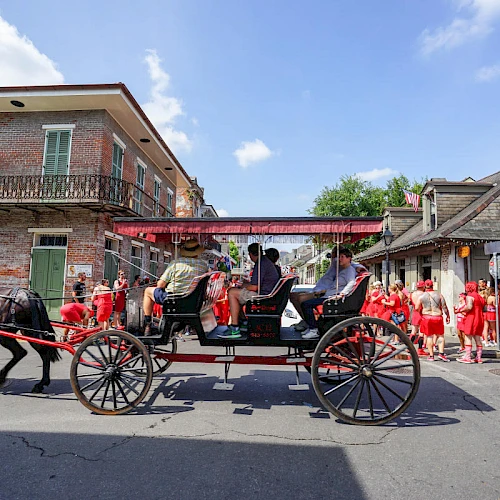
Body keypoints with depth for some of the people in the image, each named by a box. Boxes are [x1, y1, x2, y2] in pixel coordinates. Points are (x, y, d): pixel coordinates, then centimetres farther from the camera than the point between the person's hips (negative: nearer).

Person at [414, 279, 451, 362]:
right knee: (440, 335, 14)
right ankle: (441, 353, 2)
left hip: (426, 317, 0)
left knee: (429, 336, 8)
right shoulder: (439, 295, -1)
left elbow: (417, 308, -3)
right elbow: (444, 307, -1)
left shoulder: (421, 296, -2)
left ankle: (431, 355, 10)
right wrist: (447, 316, 10)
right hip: (438, 317, 0)